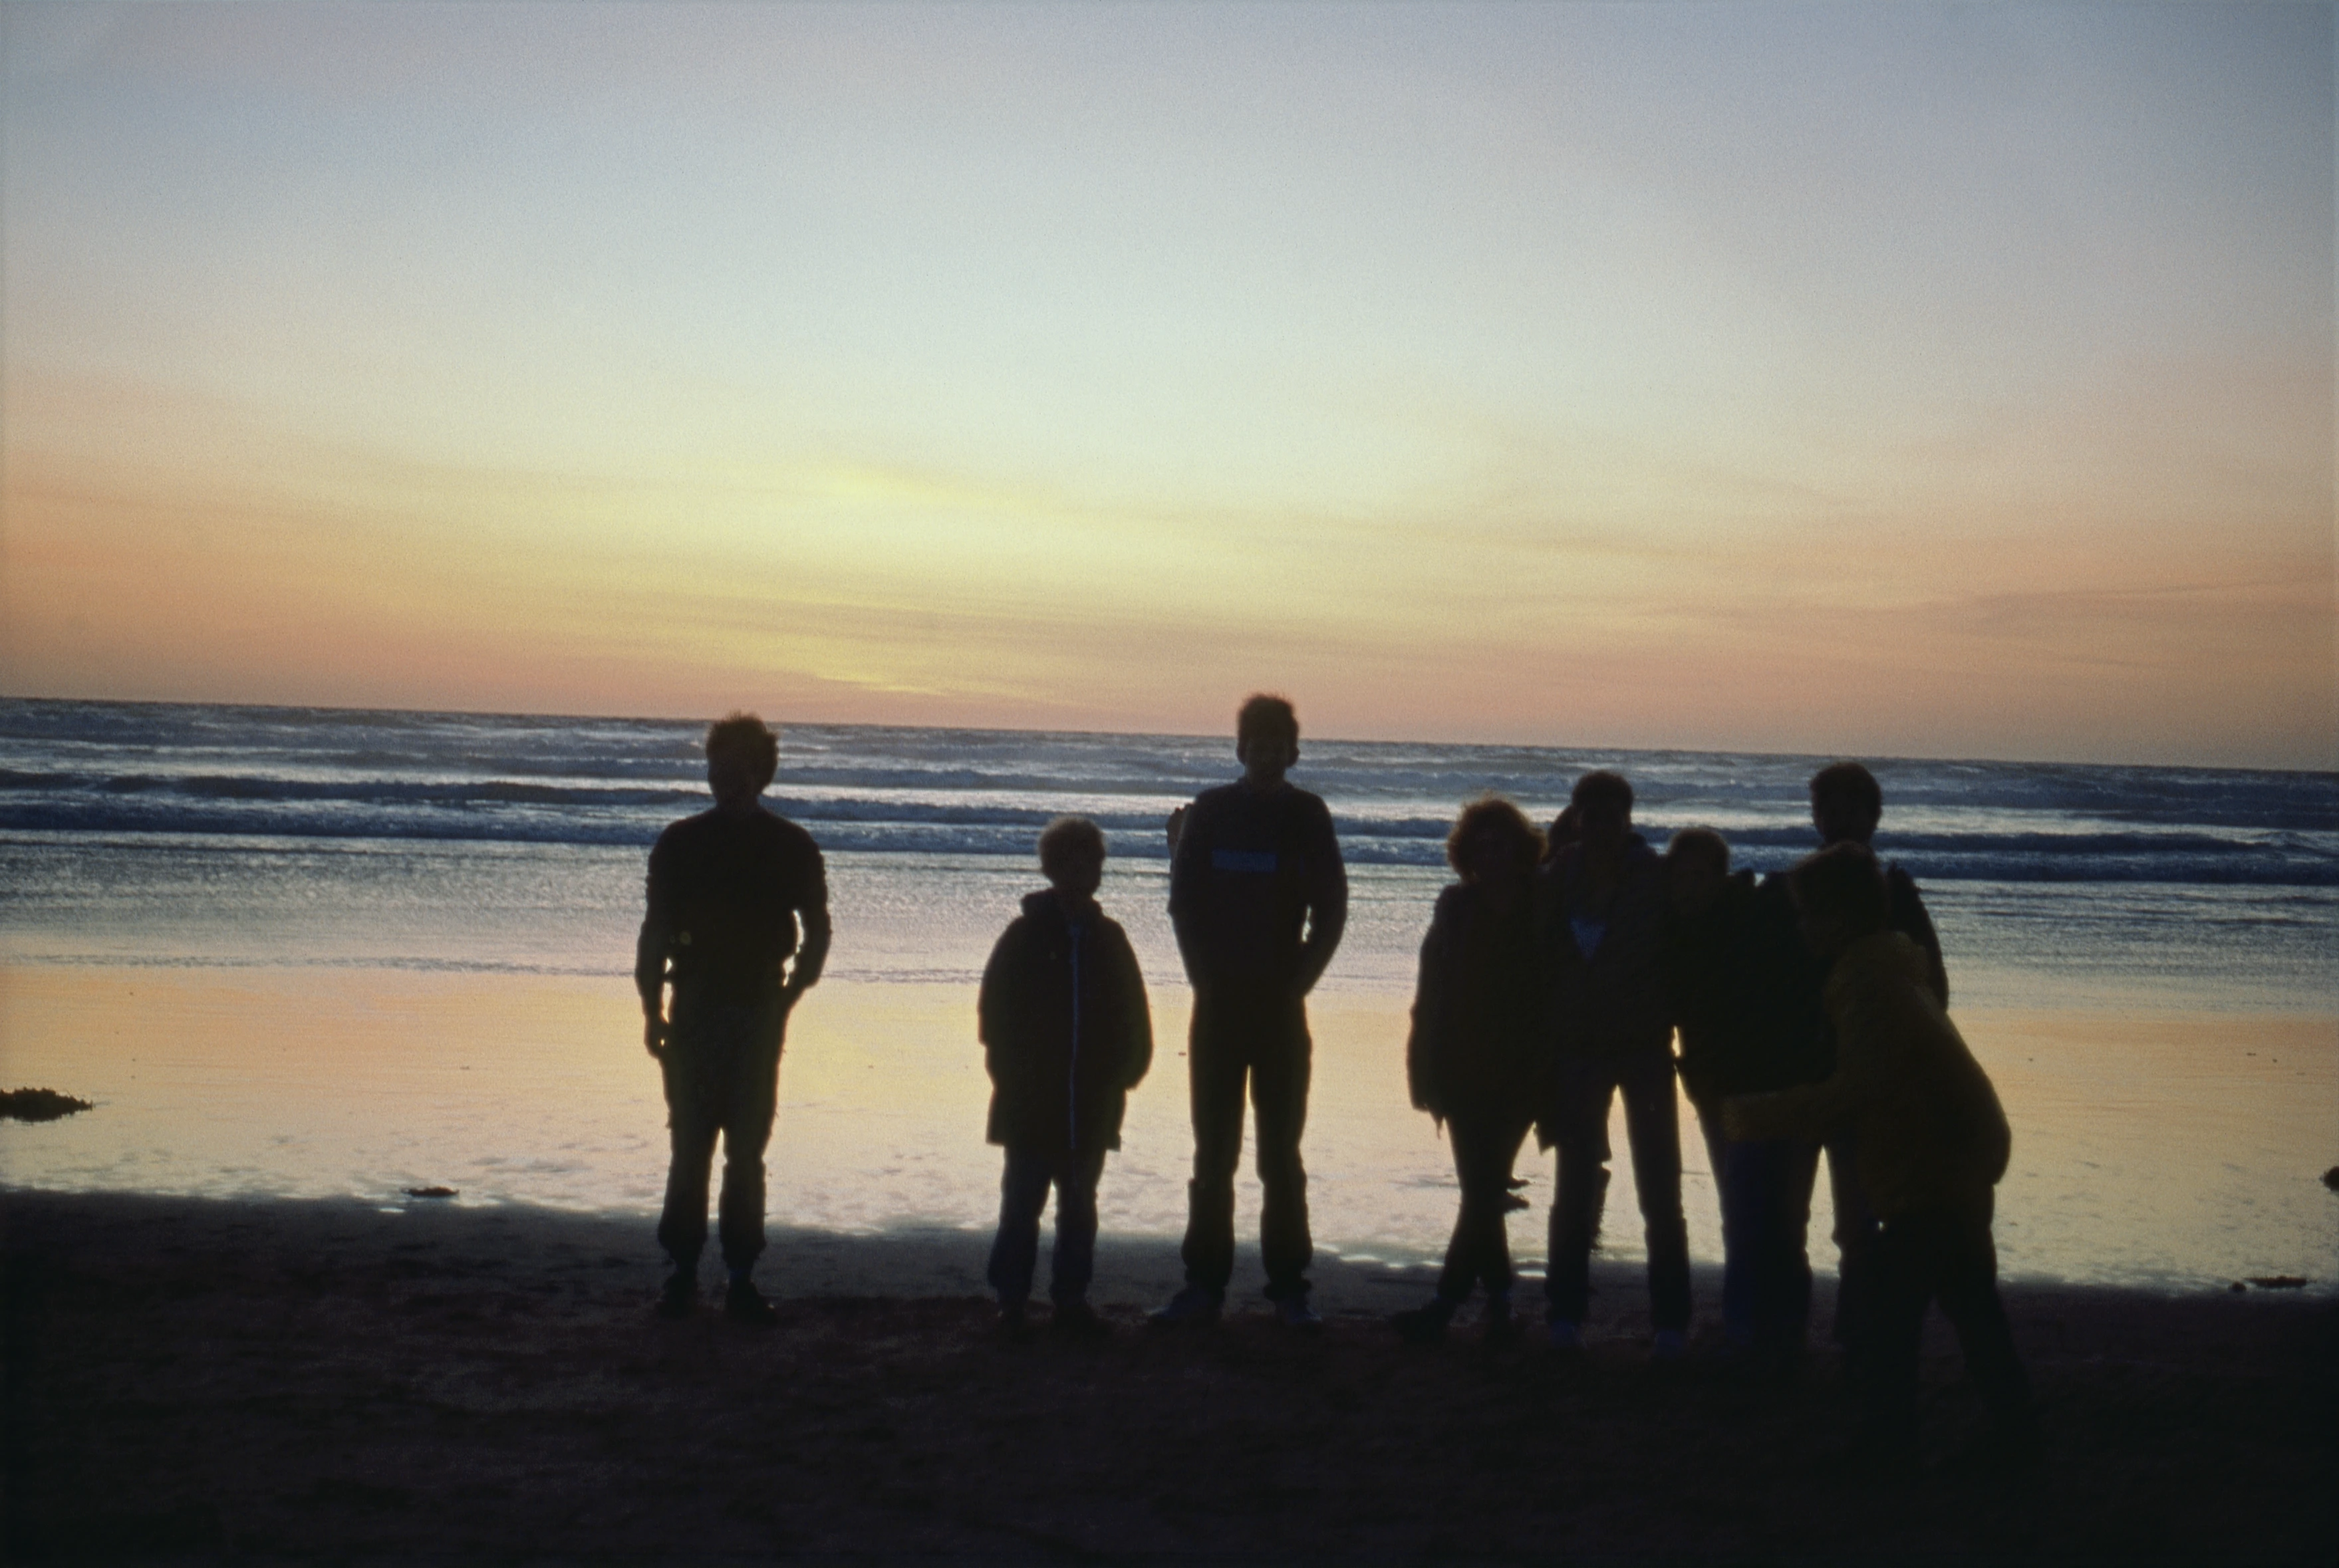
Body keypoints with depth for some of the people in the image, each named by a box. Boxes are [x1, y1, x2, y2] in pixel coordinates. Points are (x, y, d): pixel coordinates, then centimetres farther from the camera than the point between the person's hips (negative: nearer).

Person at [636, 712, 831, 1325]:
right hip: (693, 1013, 1)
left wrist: (785, 1001, -1)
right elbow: (656, 931, 7)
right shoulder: (680, 843, 4)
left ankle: (741, 1279, 7)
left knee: (746, 1153, 2)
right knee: (690, 1148, 2)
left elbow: (816, 934, 8)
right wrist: (652, 1010, 0)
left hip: (757, 1016, -1)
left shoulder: (792, 848, 2)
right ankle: (682, 1274, 9)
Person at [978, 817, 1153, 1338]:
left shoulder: (1108, 939, 7)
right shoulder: (1025, 936, -1)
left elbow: (1133, 1017, 10)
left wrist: (1123, 1072, -2)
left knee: (1079, 1205, 9)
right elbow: (996, 1012, -1)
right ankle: (1011, 1299, 9)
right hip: (1030, 1104, -3)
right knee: (1022, 1201, 1)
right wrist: (1011, 1074, -8)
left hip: (1092, 1105, 3)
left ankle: (1071, 1298, 17)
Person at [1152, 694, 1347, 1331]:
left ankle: (1288, 1287, 8)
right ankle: (1204, 1284, 8)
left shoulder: (1308, 817, 3)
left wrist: (1299, 980, -4)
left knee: (1281, 1152, 3)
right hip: (1218, 1001, 1)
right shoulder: (1209, 812, 4)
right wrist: (1204, 974, -4)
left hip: (1281, 1002, 0)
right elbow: (1183, 899, 3)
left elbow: (1331, 910, 3)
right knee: (1213, 1151, 3)